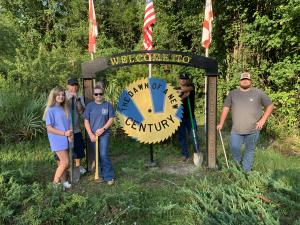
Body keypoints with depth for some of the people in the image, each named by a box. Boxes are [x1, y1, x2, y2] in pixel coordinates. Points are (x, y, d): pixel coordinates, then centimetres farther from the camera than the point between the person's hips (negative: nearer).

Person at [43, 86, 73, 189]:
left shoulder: (65, 109, 8)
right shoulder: (51, 110, -9)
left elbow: (69, 124, 11)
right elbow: (49, 128, -13)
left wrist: (70, 135, -8)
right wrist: (64, 133, -19)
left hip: (65, 140, 5)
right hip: (57, 141, -5)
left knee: (62, 162, 13)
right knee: (65, 162, -7)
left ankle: (63, 180, 26)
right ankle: (55, 182, 10)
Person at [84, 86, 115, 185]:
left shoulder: (107, 105, -3)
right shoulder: (90, 106, 0)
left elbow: (111, 119, -2)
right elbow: (86, 121, 0)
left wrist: (103, 129, -14)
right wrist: (91, 134, -8)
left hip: (104, 134, -2)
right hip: (93, 134, 2)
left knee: (104, 155, -9)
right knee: (96, 156, 12)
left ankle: (109, 176, 6)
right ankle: (100, 174, 28)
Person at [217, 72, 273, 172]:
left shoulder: (258, 93, 0)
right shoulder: (232, 93, 4)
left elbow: (270, 106, 5)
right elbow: (226, 108, 3)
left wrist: (263, 120, -5)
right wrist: (221, 124, -2)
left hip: (253, 130, -1)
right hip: (236, 130, 1)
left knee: (250, 151, 10)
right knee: (234, 148, 5)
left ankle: (246, 171, 27)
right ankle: (238, 164, 36)